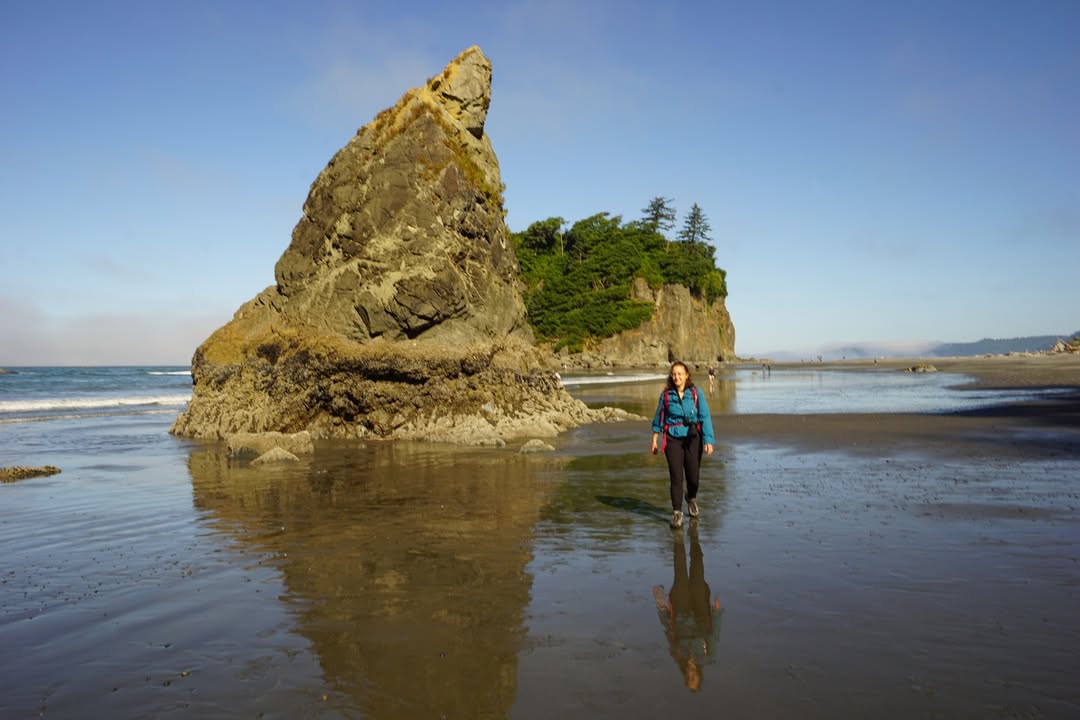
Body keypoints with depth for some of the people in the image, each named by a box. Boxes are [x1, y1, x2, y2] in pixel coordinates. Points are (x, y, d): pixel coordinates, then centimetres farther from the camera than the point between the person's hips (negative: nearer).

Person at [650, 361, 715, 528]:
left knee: (693, 476, 7)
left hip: (692, 438, 0)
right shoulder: (666, 394, 0)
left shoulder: (696, 393, -4)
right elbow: (659, 417, 10)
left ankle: (692, 498, 40)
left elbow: (705, 418, -7)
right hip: (673, 439, 0)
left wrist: (708, 440, -15)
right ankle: (677, 512, 6)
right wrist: (655, 439, 11)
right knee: (676, 477, -5)